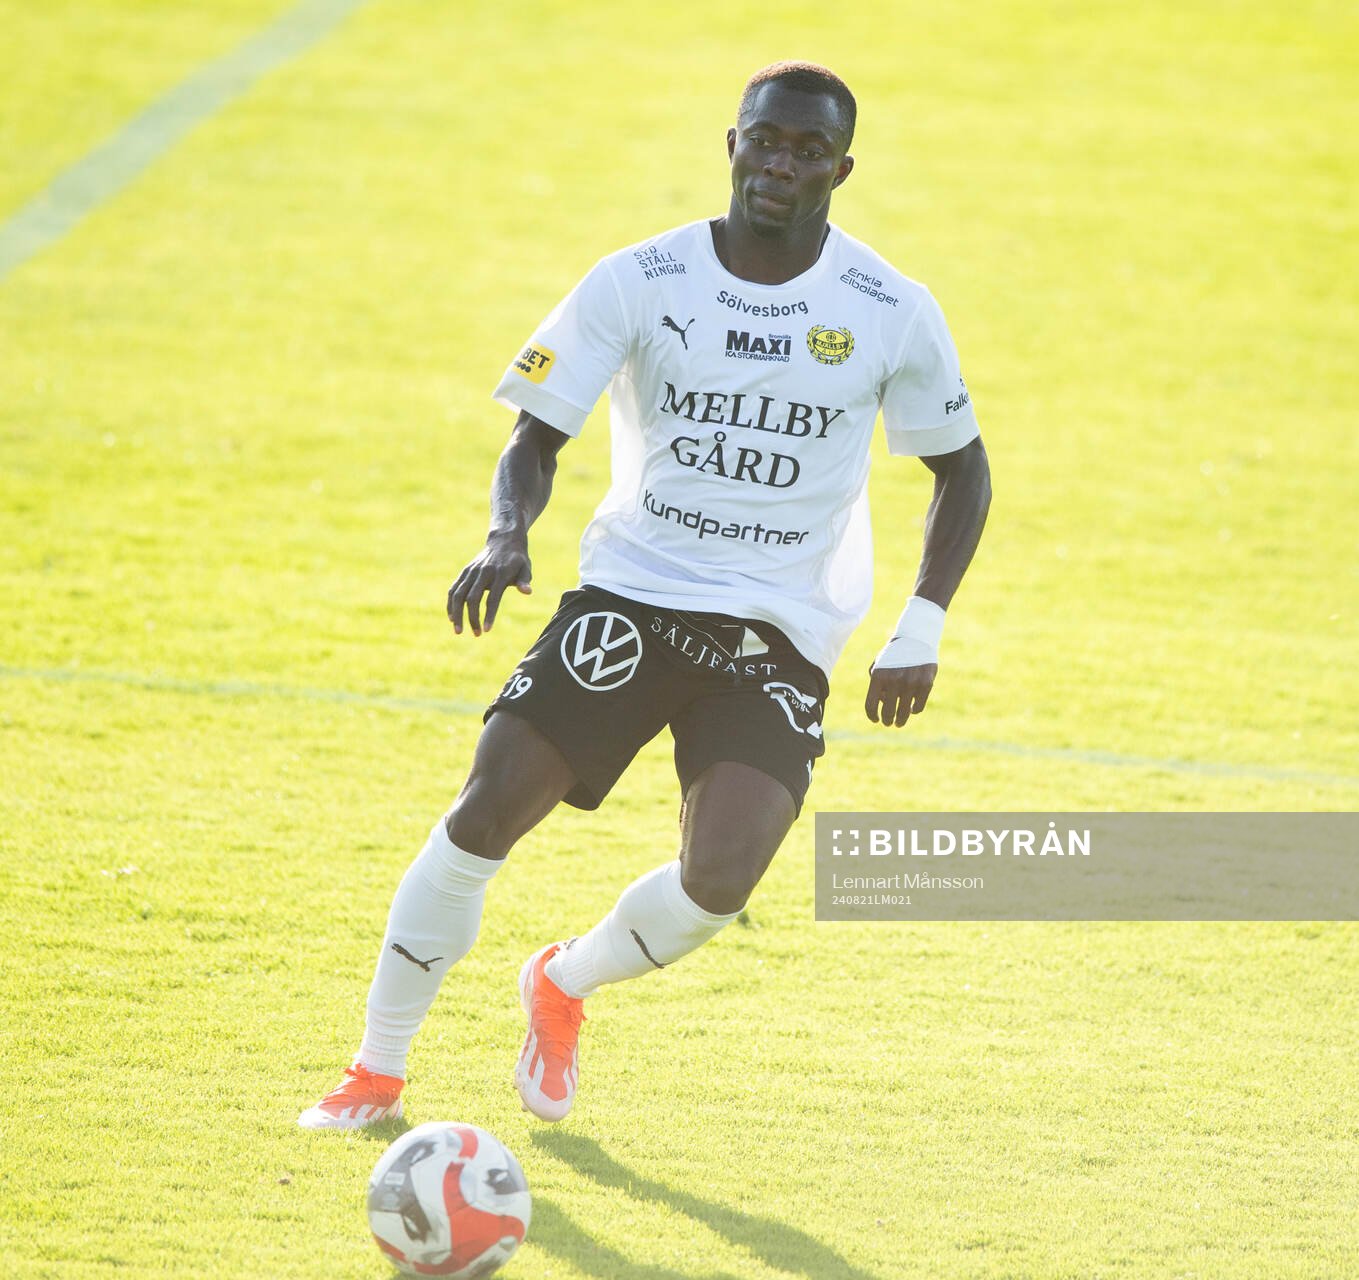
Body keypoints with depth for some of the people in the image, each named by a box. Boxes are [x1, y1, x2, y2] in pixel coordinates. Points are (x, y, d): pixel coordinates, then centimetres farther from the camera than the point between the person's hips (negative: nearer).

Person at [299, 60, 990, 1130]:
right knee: (489, 808, -16)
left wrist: (921, 633, -1)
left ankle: (566, 984, 15)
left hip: (779, 638, 0)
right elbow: (535, 440, -1)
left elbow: (962, 471, 9)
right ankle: (378, 1072, 3)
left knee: (720, 880, -20)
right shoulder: (640, 283, -5)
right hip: (632, 591, 0)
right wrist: (506, 539, -23)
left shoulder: (891, 316, -4)